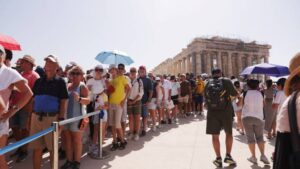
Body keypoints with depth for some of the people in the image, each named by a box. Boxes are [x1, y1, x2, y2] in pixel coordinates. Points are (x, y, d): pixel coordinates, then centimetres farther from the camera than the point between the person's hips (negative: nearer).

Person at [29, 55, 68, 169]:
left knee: (52, 148, 9)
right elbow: (33, 100, 14)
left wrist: (60, 119, -13)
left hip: (52, 118, -4)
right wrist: (29, 116, 9)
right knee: (36, 147, 11)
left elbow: (64, 101, -7)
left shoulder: (60, 82, -3)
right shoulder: (38, 81, 10)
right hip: (36, 117, 4)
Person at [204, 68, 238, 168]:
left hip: (212, 113, 1)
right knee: (229, 133, 19)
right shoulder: (226, 81, -4)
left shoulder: (207, 84, 5)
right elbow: (235, 94, 3)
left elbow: (206, 100, 8)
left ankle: (218, 158, 14)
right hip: (226, 111, -1)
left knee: (215, 136, 10)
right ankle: (228, 155, 17)